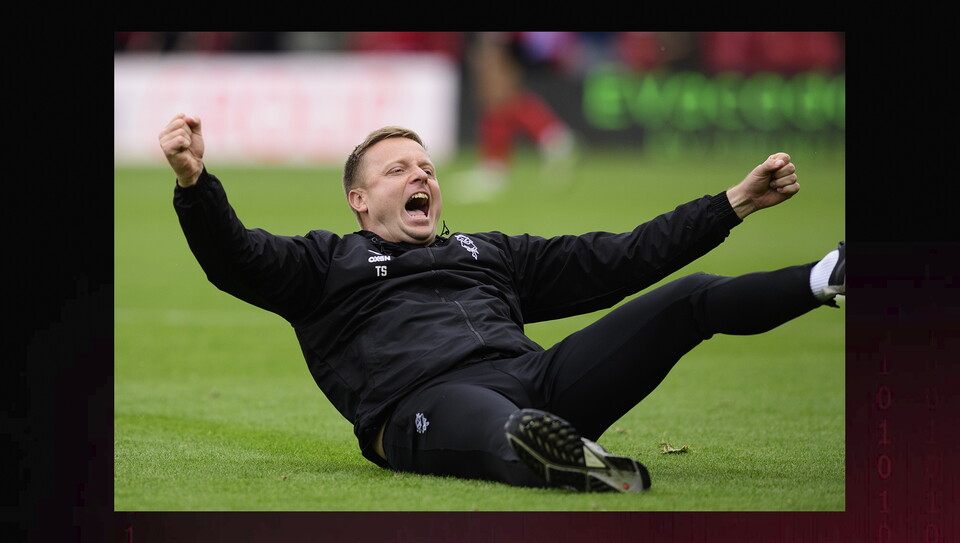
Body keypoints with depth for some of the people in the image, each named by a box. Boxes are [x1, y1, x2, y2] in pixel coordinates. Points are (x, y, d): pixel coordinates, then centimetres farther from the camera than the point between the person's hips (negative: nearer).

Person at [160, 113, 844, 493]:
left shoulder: (489, 253, 36)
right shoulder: (329, 262, 24)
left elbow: (620, 259, 36)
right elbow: (236, 259, 6)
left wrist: (736, 203, 33)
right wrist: (195, 184, -16)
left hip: (535, 377, 6)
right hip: (427, 400, -6)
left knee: (689, 300, -6)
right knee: (508, 431, -46)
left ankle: (830, 279, -20)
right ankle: (573, 466, -76)